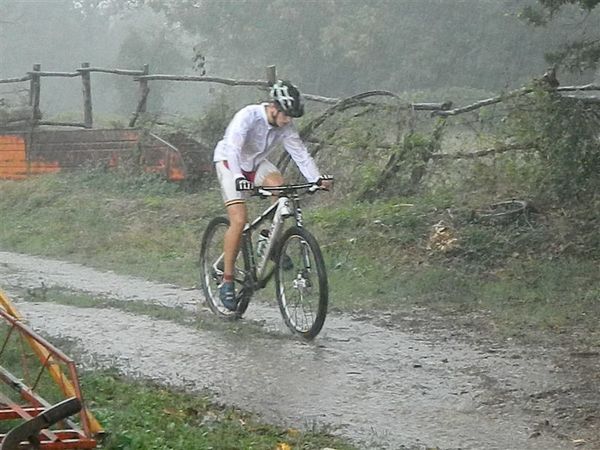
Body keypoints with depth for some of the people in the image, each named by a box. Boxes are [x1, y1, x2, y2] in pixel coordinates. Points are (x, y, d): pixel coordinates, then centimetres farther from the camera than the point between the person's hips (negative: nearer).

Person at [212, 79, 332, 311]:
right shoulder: (248, 116, -30)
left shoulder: (285, 126, -12)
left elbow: (299, 152, -11)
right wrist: (238, 178, -57)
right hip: (229, 163, -5)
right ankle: (227, 281, -10)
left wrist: (317, 179, -25)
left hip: (257, 163, 5)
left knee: (279, 185, -28)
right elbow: (233, 148, -41)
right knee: (239, 220, -19)